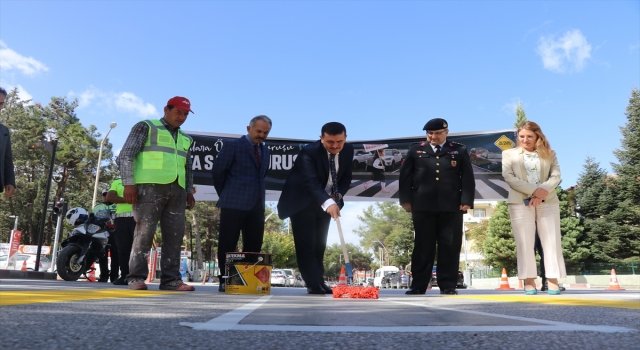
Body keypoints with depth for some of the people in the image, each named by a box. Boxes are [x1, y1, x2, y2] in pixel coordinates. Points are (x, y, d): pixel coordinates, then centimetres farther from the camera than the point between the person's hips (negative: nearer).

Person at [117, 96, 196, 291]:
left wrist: (189, 191, 17)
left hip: (177, 190, 6)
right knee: (144, 232, -8)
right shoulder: (146, 127, 7)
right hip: (150, 186, -5)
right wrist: (129, 183, -10)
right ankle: (136, 277, 0)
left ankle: (171, 279, 4)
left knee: (174, 235, 1)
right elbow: (126, 155, 0)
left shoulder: (185, 139, 24)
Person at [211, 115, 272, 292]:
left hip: (257, 205, 6)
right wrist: (225, 194, 5)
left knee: (253, 246, 5)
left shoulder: (265, 151, 16)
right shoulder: (233, 146, -2)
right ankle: (225, 281, 9)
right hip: (234, 203, -6)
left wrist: (258, 194, 12)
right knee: (227, 245, 0)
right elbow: (217, 171, -2)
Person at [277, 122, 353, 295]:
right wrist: (328, 203, -54)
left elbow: (346, 177, 2)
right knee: (306, 244, -7)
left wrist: (338, 195, -17)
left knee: (319, 244, 11)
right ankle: (313, 284, -2)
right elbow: (311, 182, -39)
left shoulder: (348, 150, -9)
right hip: (302, 202, -5)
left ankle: (319, 282, 20)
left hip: (325, 203, 5)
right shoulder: (309, 152, -28)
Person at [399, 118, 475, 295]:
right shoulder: (415, 150, 11)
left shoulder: (459, 151, 11)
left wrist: (466, 201, -6)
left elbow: (468, 178, 6)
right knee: (423, 246, 4)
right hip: (423, 206, 0)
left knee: (450, 246, 3)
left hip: (451, 206, 1)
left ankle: (448, 285, 12)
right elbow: (405, 176, 7)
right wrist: (406, 200, -2)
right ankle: (418, 285, 10)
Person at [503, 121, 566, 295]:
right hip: (520, 202, -1)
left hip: (548, 202, 2)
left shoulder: (549, 154, 14)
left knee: (552, 241, 0)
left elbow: (556, 176, 2)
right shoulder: (509, 154, 10)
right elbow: (509, 177, -4)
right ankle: (529, 282, 2)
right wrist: (534, 190, -14)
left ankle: (553, 282, 5)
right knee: (524, 243, -3)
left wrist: (542, 193, -15)